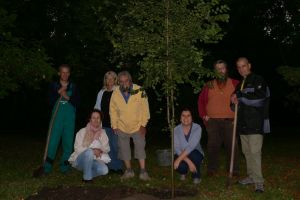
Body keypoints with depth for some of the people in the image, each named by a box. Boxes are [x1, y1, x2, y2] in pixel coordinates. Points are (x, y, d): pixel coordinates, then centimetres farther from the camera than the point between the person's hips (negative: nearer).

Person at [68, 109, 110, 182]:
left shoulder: (103, 133, 4)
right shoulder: (82, 131, -5)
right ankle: (87, 178, -19)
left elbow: (107, 148, 4)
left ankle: (90, 174, 2)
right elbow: (77, 148, -11)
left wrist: (100, 150, -19)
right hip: (80, 160, -2)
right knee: (89, 152, -36)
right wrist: (92, 150, -22)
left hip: (95, 160, 2)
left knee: (104, 170, -28)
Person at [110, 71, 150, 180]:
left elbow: (145, 108, -10)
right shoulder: (115, 93, -9)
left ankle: (143, 171, 7)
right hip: (122, 127, 3)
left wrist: (143, 125, -10)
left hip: (137, 126, -3)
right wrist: (114, 126, 0)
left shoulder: (139, 91, -17)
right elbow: (113, 111, 1)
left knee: (140, 147, -1)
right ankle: (128, 170, 24)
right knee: (124, 149, 10)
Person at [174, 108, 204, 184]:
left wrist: (179, 159, -37)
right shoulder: (176, 130, -15)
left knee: (193, 154, -37)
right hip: (181, 155, 1)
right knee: (180, 166, -33)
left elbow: (191, 146, -30)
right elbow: (177, 149, -24)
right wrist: (189, 162, -36)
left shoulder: (197, 128, -20)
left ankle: (196, 175, -6)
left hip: (195, 155, -1)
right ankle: (183, 171, 9)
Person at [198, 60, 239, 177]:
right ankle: (212, 169, 12)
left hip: (230, 121, -1)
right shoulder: (209, 85, 11)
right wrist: (203, 115, 8)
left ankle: (234, 170, 11)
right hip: (212, 121, 1)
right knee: (213, 146, 2)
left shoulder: (235, 84, 6)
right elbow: (201, 100, 17)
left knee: (231, 145, 0)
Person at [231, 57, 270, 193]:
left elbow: (258, 97, -19)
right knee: (247, 151, 10)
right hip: (243, 123, 7)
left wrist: (240, 96, -14)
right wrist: (235, 101, 2)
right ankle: (251, 176, 21)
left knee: (255, 151, -11)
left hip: (256, 123, -7)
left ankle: (258, 181, -6)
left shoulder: (258, 80, -3)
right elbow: (237, 104, 26)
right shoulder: (240, 85, 19)